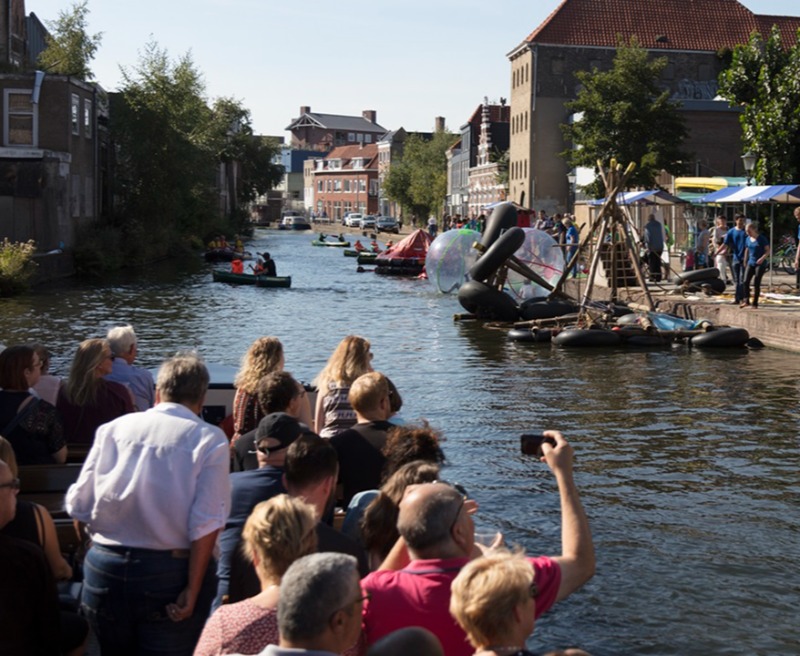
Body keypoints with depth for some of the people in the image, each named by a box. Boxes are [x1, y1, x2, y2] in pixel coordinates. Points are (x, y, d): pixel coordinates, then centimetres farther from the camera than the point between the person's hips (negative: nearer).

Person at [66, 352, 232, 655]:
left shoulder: (113, 428, 2)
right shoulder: (209, 439, -6)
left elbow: (79, 505, 3)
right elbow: (206, 524, -15)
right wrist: (193, 590, -11)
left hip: (104, 571, 3)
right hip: (168, 573, -3)